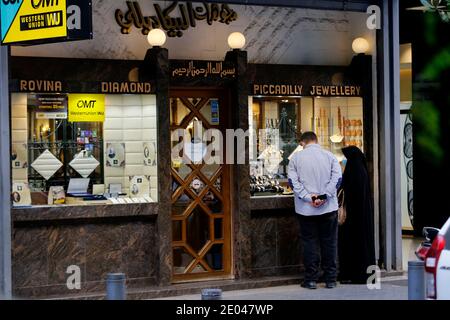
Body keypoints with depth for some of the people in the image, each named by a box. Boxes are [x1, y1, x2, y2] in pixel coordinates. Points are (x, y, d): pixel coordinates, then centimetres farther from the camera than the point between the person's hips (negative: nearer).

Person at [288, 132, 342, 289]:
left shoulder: (296, 157, 0)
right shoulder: (329, 156, 2)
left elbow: (293, 180, -7)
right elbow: (337, 177, -8)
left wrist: (308, 197, -11)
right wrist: (324, 196, -12)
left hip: (306, 209, -1)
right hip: (328, 207, 1)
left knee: (309, 242, 6)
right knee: (329, 242, 8)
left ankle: (311, 279, 7)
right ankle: (330, 279, 12)